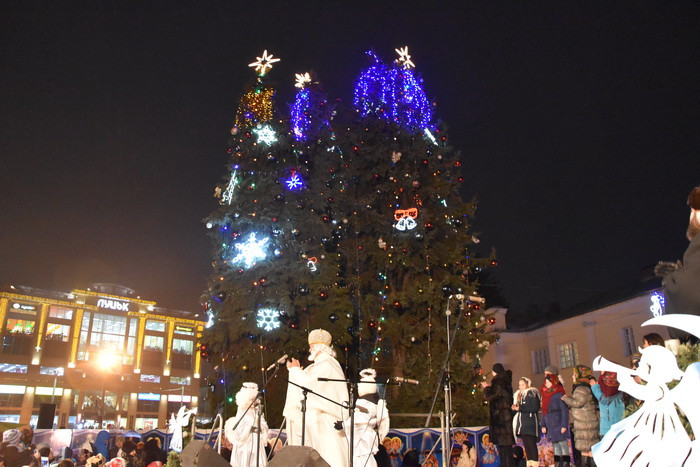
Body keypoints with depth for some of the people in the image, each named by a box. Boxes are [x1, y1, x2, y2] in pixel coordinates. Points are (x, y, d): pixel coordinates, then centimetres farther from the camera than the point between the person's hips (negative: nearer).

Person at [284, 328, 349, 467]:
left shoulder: (327, 364, -11)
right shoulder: (319, 364, 19)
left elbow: (308, 383, -19)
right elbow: (307, 384, 20)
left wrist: (295, 370, -6)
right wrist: (297, 370, 15)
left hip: (326, 416, -10)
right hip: (317, 415, 10)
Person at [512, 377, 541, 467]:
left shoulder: (532, 394, -5)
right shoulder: (518, 395, 18)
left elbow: (535, 407, -16)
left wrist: (520, 408, -17)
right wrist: (515, 408, -1)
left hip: (530, 423, -7)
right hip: (522, 424, 7)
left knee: (531, 444, -8)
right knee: (526, 444, 8)